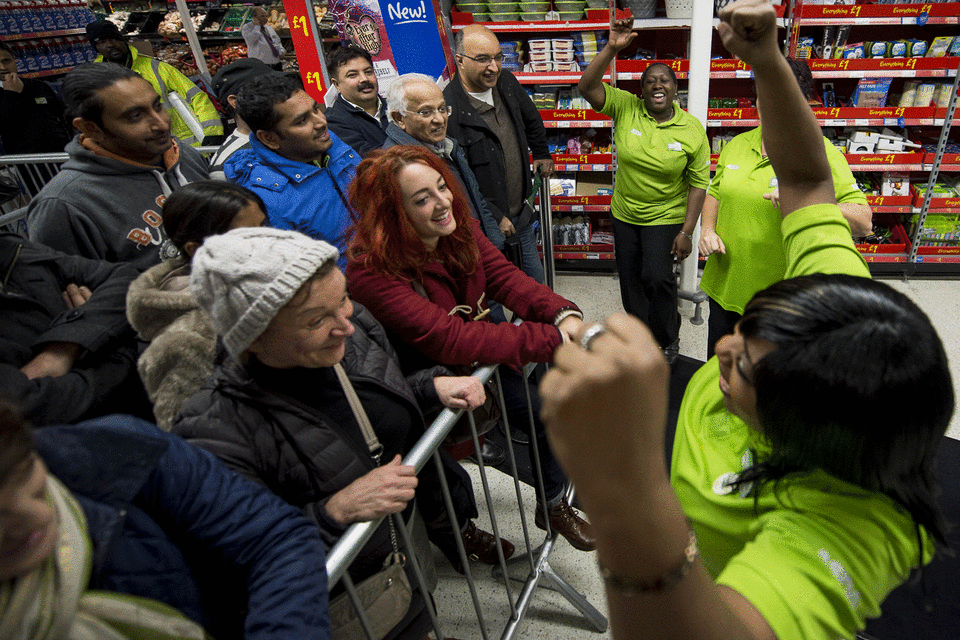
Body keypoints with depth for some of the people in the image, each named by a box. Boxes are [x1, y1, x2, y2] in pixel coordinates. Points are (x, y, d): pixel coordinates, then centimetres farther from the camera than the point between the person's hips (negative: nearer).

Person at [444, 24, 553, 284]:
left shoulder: (505, 82, 0)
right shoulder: (447, 110, -25)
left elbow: (531, 119, 24)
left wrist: (541, 153, 34)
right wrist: (495, 218, -19)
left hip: (521, 213, 7)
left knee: (535, 279, 23)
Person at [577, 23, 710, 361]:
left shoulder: (692, 130, -11)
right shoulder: (626, 108, -8)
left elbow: (698, 183, -9)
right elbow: (587, 87, -19)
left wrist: (687, 231, -14)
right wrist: (611, 48, -30)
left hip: (666, 218, -3)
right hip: (625, 215, 3)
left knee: (657, 277, -14)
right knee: (631, 283, 13)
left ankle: (669, 339, 15)